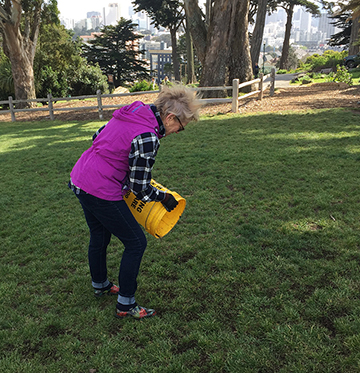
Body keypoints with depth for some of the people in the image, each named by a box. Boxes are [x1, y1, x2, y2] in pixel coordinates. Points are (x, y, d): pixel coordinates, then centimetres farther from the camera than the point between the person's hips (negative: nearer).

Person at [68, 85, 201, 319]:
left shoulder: (133, 113, 3)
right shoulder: (147, 137, -23)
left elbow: (98, 135, 16)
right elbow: (139, 188, -17)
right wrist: (165, 198, -1)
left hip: (80, 180, 10)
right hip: (101, 192, -10)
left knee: (99, 236, 27)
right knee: (136, 243, 4)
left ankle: (100, 285, 50)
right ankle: (126, 305, 16)